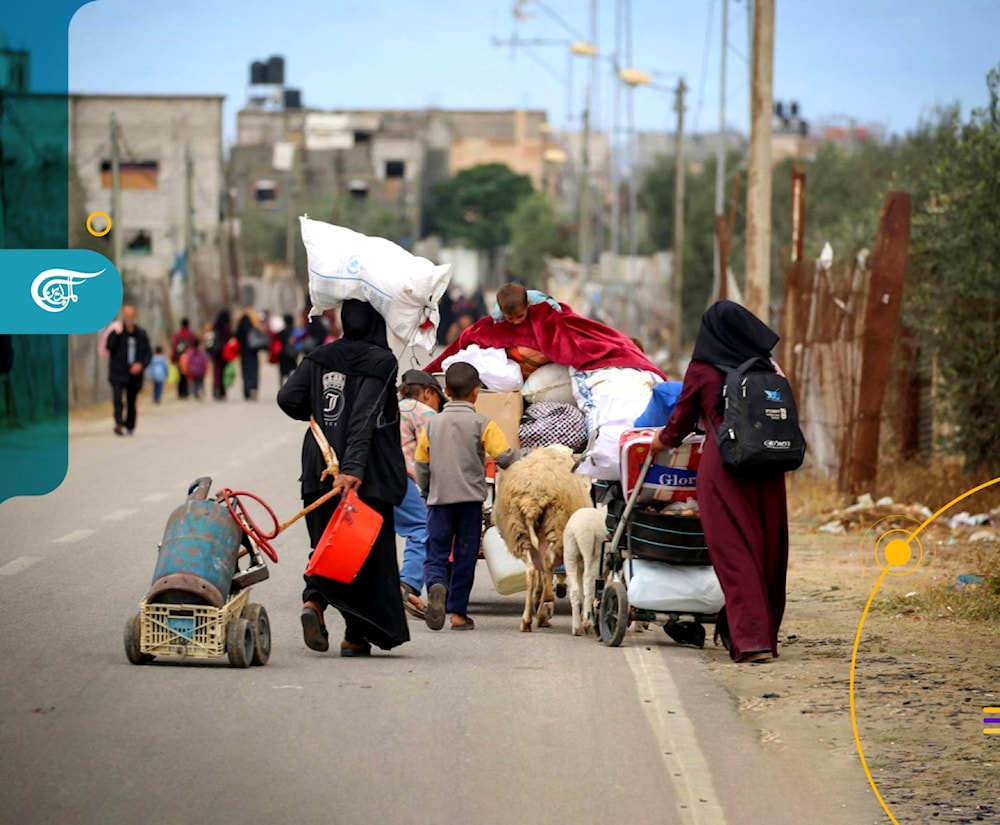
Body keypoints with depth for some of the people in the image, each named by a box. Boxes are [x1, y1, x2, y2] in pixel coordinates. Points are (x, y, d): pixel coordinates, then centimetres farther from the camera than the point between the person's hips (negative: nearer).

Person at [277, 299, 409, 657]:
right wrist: (354, 468, -24)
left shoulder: (319, 358, 6)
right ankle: (357, 635, 4)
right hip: (368, 474, -4)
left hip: (320, 467, 4)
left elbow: (288, 399, -1)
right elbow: (365, 419, -18)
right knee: (368, 548, 5)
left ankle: (314, 599, -17)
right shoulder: (381, 362, -8)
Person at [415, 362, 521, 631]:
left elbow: (421, 464, 11)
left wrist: (425, 491, 28)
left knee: (436, 553, 4)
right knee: (464, 557, 6)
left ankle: (436, 586, -26)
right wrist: (524, 459, 11)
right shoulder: (482, 424, -4)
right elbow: (504, 457, -9)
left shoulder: (432, 424, 6)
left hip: (439, 498, 2)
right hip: (470, 498, -2)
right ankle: (458, 612, 7)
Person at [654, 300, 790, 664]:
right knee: (768, 548, 12)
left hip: (723, 465, -4)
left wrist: (664, 439, 31)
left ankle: (750, 637, -16)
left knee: (734, 551, -5)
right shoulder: (765, 367, 10)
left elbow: (682, 419, 12)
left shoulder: (702, 369, 2)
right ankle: (766, 634, 20)